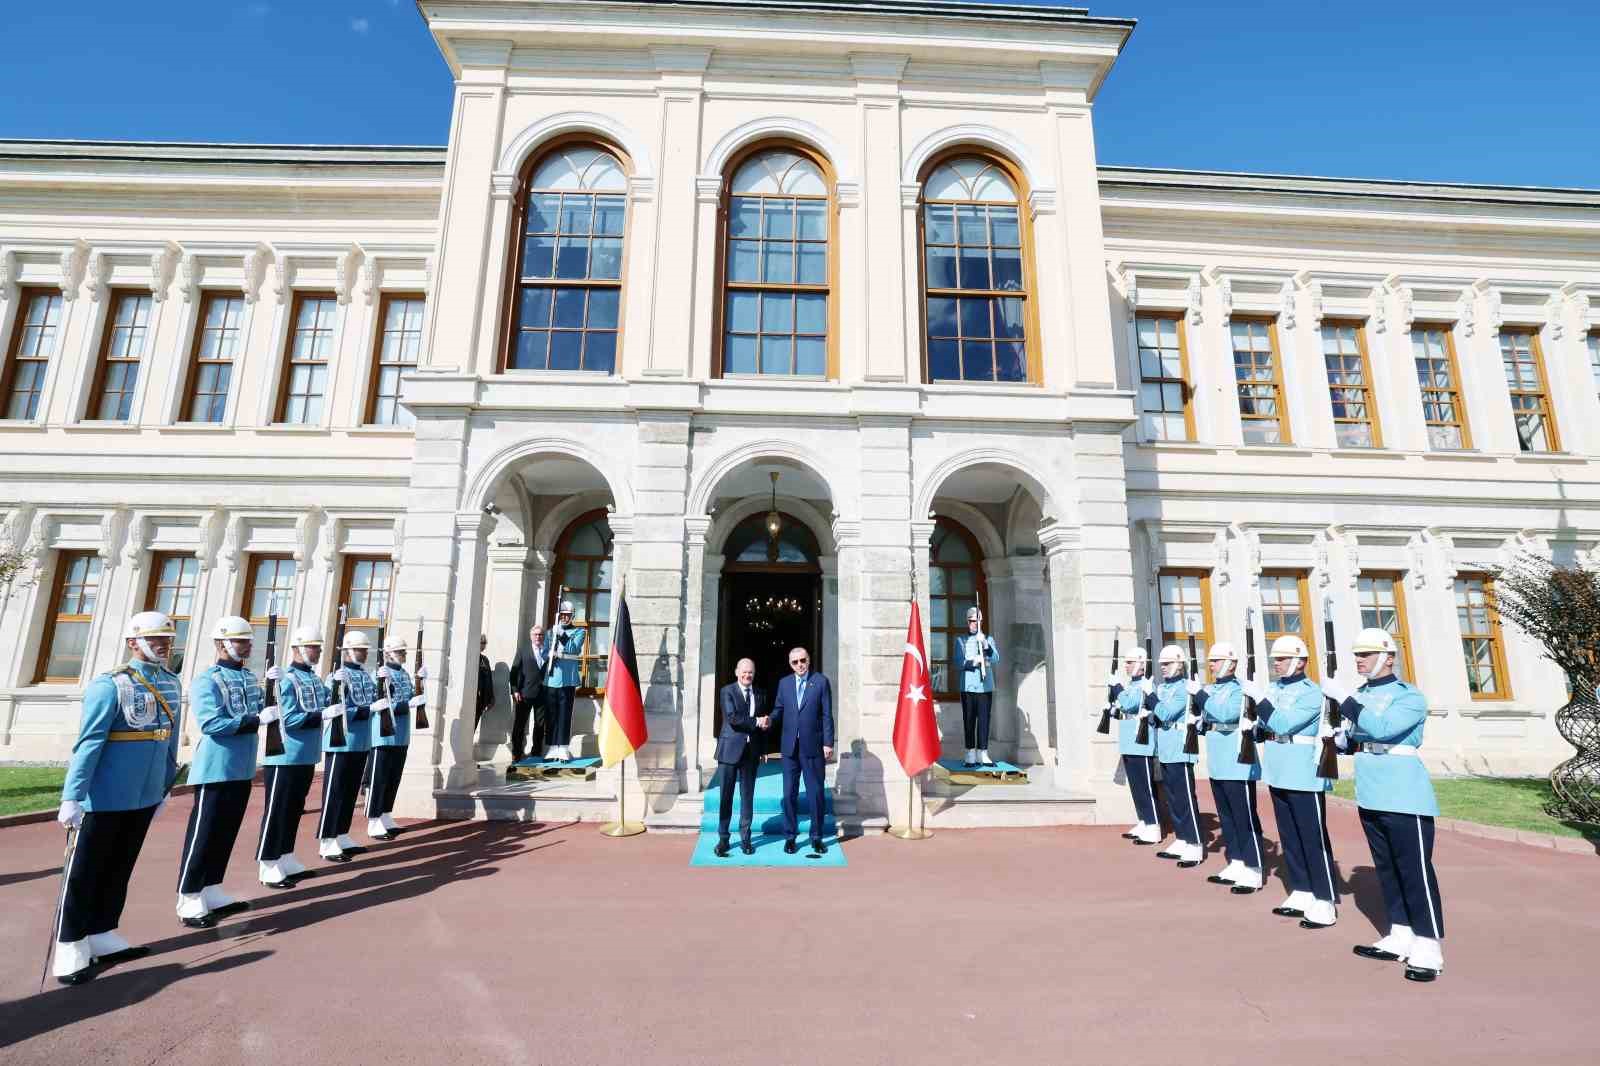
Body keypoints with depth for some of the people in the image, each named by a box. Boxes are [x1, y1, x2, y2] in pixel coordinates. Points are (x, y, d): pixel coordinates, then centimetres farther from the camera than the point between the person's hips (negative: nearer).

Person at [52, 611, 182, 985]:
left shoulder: (172, 684, 5)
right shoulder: (110, 685, -16)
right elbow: (88, 743, -19)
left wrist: (163, 788, 14)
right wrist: (71, 797, -21)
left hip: (144, 798, 7)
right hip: (106, 799, -6)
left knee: (119, 870, 17)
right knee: (84, 873, 7)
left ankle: (102, 937, 30)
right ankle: (71, 951, 18)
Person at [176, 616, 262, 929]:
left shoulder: (249, 676, 11)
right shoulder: (206, 680, -13)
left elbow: (261, 709, 9)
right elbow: (211, 724, -22)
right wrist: (256, 721, -25)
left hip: (242, 770, 7)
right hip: (215, 771, -7)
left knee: (226, 833, 15)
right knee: (203, 834, 1)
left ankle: (212, 893, 26)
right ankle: (189, 900, 13)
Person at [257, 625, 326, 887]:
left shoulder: (315, 678, 9)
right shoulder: (287, 680, -15)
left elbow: (325, 703, 8)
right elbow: (289, 720, -19)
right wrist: (321, 715, -23)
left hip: (306, 756, 8)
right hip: (285, 757, -8)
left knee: (294, 809, 16)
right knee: (277, 811, 2)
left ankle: (286, 860, 28)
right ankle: (268, 867, 12)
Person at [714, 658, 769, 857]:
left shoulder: (760, 694, 12)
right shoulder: (727, 691, -2)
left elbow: (763, 722, 14)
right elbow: (731, 717, -15)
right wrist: (756, 722, -15)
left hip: (752, 751, 4)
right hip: (731, 749, -3)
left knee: (748, 796, 8)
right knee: (726, 795, 2)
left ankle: (745, 838, 17)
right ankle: (723, 838, 13)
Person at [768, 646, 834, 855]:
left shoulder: (821, 682, -1)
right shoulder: (784, 683, 9)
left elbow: (827, 715, -3)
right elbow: (779, 709, 12)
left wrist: (828, 743, -8)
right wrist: (770, 720, -11)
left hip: (813, 746, -2)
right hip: (790, 746, 3)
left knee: (815, 792, 5)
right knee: (789, 793, 7)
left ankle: (816, 837, 19)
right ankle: (790, 837, 19)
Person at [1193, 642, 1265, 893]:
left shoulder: (1240, 689, -11)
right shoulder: (1211, 689, 12)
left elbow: (1227, 714, -27)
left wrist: (1201, 696, -23)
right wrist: (1198, 723, 2)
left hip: (1238, 766, -8)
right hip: (1218, 766, 8)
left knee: (1245, 818, -1)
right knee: (1226, 817, 15)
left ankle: (1253, 872, 7)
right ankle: (1236, 865, 25)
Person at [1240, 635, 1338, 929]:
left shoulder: (1311, 692, -13)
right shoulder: (1274, 689, 8)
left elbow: (1283, 723, -23)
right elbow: (1265, 726, 14)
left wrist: (1258, 697, -24)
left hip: (1304, 777, -8)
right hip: (1279, 775, 8)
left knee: (1313, 839, 1)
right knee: (1289, 837, 15)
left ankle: (1325, 903, 10)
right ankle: (1302, 894, 27)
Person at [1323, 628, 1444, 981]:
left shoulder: (1410, 696, -12)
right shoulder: (1361, 695, 9)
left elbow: (1382, 728, -29)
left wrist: (1343, 697, -27)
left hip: (1405, 799, -8)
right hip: (1371, 798, 8)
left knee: (1416, 872, -1)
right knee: (1387, 870, 15)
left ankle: (1428, 949, 7)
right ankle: (1400, 938, 26)